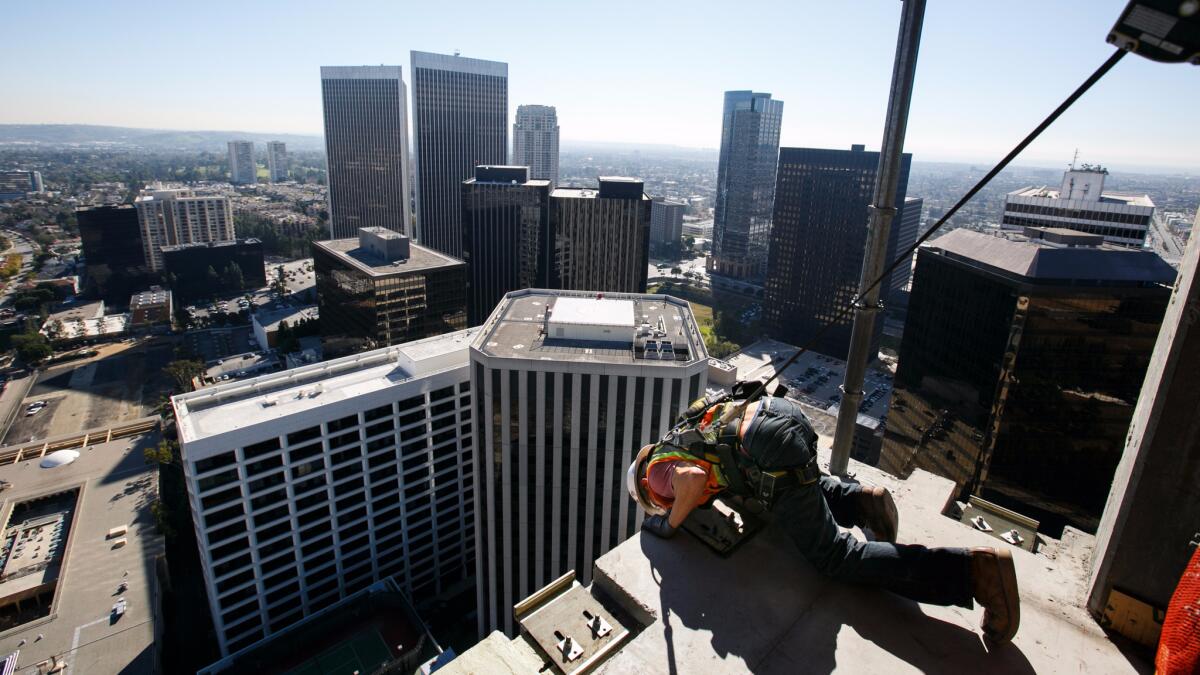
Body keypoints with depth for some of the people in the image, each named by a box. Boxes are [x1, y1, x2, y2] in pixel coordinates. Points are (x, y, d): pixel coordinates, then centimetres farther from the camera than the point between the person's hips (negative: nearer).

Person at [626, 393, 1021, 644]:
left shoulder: (658, 468, 5)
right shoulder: (681, 439, 29)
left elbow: (693, 479, -17)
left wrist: (669, 524, 0)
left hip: (775, 453, -9)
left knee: (835, 558, 1)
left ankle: (974, 571, -5)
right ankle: (863, 500, 20)